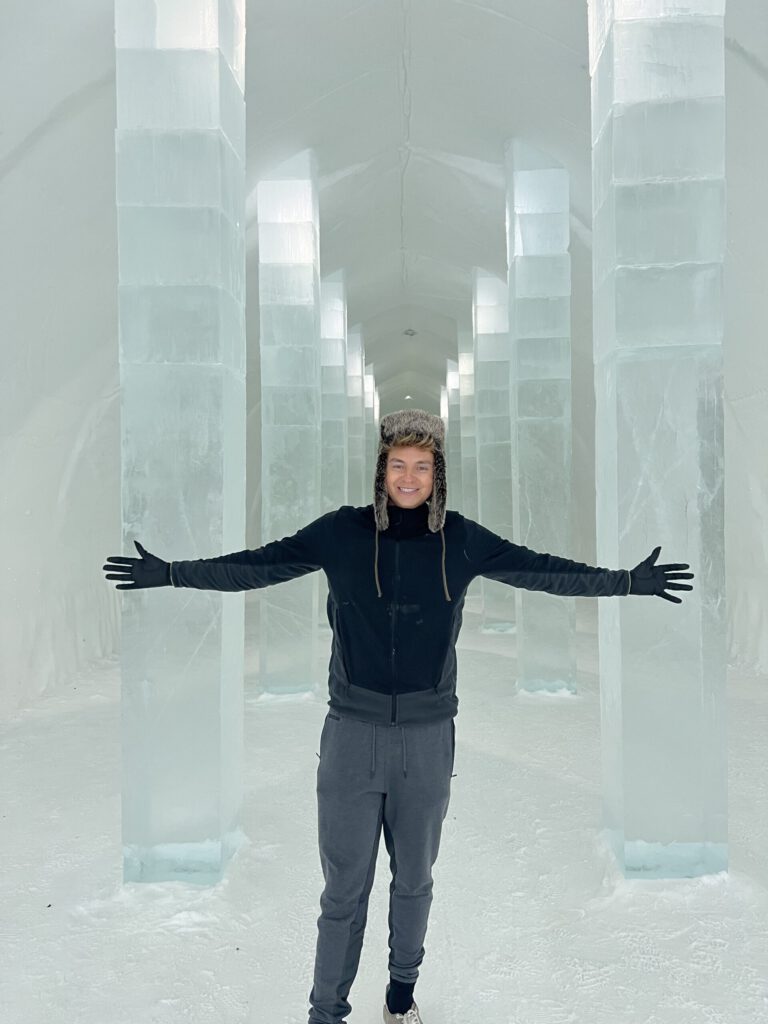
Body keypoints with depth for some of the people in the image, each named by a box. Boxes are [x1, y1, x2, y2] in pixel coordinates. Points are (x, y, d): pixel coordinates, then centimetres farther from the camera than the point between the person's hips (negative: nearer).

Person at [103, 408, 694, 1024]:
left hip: (427, 739, 2)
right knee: (344, 891, 4)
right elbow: (258, 565, -5)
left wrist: (629, 581, -1)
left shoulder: (460, 540, -2)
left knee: (414, 880, 19)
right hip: (353, 735, -1)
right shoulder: (343, 532, -5)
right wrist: (169, 573, -10)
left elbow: (539, 570, 1)